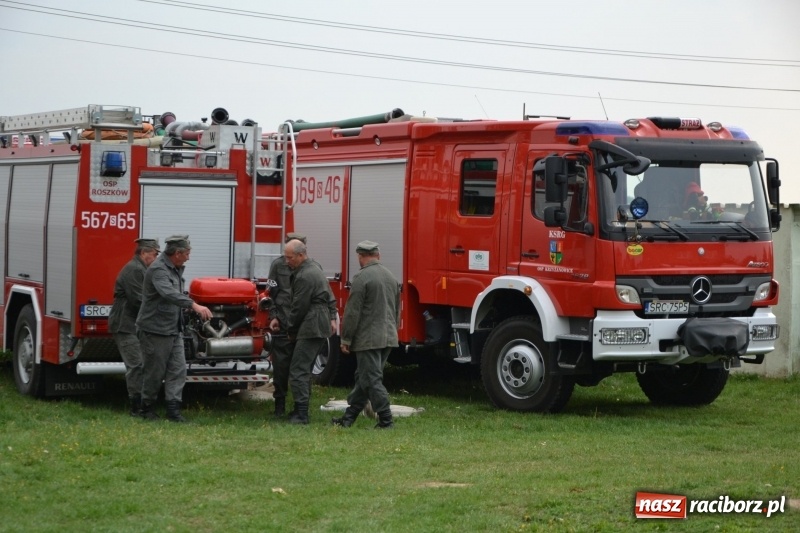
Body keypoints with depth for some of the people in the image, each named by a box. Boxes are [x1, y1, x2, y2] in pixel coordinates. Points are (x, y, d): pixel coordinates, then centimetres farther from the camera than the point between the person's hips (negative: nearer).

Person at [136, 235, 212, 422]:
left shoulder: (175, 269, 12)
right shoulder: (158, 269, -20)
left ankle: (173, 409, -2)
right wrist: (194, 305, -49)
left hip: (174, 330, 9)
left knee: (178, 370, 0)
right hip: (155, 330, -9)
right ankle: (148, 409, 16)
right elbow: (169, 293, -39)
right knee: (154, 372, 2)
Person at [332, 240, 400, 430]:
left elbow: (352, 312, -14)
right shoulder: (391, 277, 11)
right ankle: (349, 417, 20)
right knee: (364, 378, 14)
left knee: (372, 380, -3)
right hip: (389, 338, 8)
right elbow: (397, 310, 19)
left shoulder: (362, 277, -13)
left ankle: (385, 420, -6)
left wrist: (346, 339, -7)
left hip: (368, 339, -8)